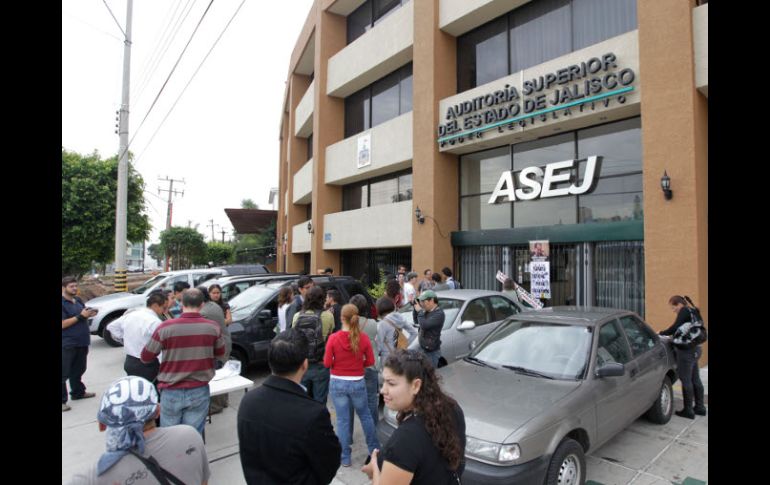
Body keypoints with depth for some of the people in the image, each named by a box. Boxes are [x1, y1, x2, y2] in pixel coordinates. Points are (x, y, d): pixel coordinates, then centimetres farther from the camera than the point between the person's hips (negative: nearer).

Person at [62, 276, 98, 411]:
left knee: (78, 370, 20)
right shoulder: (63, 303, -15)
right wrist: (80, 316, -24)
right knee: (64, 373, -1)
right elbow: (63, 324, -21)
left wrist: (89, 314, 0)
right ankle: (62, 400, 4)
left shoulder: (78, 300, 10)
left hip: (82, 342, 8)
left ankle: (78, 392, 33)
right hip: (67, 344, -8)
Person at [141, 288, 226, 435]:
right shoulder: (213, 327, -9)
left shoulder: (165, 327, -14)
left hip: (171, 392, 0)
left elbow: (145, 358, -1)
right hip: (199, 392, 1)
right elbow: (220, 353, 8)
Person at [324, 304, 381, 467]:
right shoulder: (363, 338, -11)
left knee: (342, 420, 11)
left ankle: (345, 457, 21)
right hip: (358, 383, 1)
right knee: (365, 416, 21)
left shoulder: (333, 338, -15)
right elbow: (370, 361, -4)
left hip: (337, 383, -1)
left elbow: (327, 363, -10)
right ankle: (374, 449, 35)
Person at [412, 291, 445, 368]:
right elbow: (416, 321, 16)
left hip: (432, 352, -8)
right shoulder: (427, 311, 6)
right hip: (424, 349, 8)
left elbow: (424, 325, -27)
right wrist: (415, 309, 2)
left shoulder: (439, 313, -20)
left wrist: (420, 311, -16)